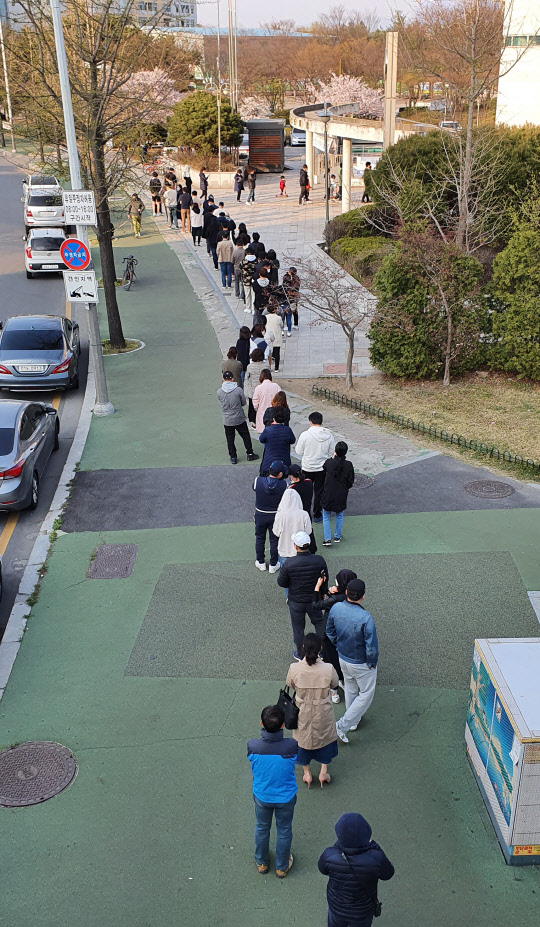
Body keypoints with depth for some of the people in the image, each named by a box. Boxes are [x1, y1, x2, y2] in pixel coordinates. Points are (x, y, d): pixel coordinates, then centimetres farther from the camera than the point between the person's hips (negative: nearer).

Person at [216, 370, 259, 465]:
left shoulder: (219, 392, -11)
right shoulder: (238, 390, -16)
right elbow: (244, 403, -3)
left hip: (227, 421, 1)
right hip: (239, 419, -1)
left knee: (230, 439, 14)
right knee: (246, 436, 16)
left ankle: (233, 457, 20)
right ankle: (250, 454, 24)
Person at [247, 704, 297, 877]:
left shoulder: (252, 745, -32)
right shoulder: (291, 745, -33)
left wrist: (265, 732, -7)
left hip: (262, 796, 1)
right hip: (285, 797, -1)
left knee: (262, 829, 28)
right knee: (284, 831, 26)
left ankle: (261, 863, 51)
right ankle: (282, 866, 47)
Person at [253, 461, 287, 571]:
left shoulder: (258, 481, -21)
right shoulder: (283, 485, -21)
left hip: (260, 515, 1)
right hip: (275, 516, -1)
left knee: (260, 539, 20)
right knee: (274, 540, 16)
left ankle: (260, 562, 33)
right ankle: (273, 565, 27)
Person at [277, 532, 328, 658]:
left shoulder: (288, 563, -26)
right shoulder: (319, 560, -20)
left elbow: (281, 583, -13)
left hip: (296, 601, -1)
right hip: (314, 599, 1)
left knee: (298, 628, 19)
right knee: (319, 623, 25)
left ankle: (300, 654, 37)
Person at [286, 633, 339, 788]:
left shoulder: (294, 668, -27)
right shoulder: (328, 669, -28)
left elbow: (289, 684, -6)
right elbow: (334, 684, -7)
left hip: (303, 713, 1)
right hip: (322, 713, 0)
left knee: (303, 738, 26)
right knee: (325, 737, 27)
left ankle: (307, 774, 42)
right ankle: (323, 772, 40)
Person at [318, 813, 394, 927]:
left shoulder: (329, 856, -34)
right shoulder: (376, 859, -38)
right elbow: (387, 874, -15)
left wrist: (338, 844, -12)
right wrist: (372, 844, -14)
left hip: (336, 906, 1)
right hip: (362, 912, -1)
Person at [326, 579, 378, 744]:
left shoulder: (335, 608, -17)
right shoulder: (365, 618, -34)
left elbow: (330, 632, 1)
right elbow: (372, 648, -27)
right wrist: (372, 663, -7)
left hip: (343, 659, 6)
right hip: (361, 664, -6)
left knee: (350, 689, 28)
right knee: (366, 694, 15)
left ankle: (353, 721, 47)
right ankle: (342, 726, 13)